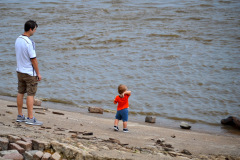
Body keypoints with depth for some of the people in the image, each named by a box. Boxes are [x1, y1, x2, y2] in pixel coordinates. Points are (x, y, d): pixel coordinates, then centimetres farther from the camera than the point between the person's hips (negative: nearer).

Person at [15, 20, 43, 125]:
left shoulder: (18, 40, 4)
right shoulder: (29, 43, -21)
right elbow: (33, 59, -18)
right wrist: (38, 73, -10)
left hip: (20, 71, 8)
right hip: (29, 73, -8)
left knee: (20, 93, 12)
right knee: (30, 95, -3)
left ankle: (20, 116, 20)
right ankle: (30, 118, -2)